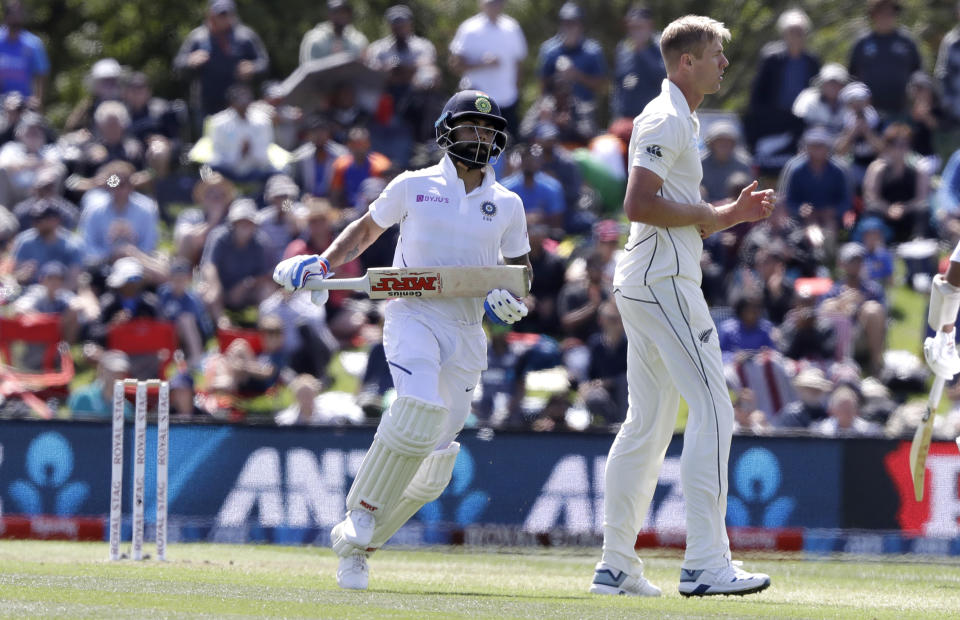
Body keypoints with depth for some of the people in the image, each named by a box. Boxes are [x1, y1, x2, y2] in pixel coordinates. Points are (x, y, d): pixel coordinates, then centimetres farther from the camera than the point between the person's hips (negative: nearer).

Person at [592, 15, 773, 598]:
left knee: (649, 423, 11)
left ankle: (617, 567, 12)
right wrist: (708, 214, -12)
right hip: (663, 282, -11)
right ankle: (706, 564, -16)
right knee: (713, 408, -13)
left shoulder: (682, 122, 22)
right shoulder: (665, 120, -11)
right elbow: (639, 205, -22)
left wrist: (734, 214, 11)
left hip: (649, 284, 11)